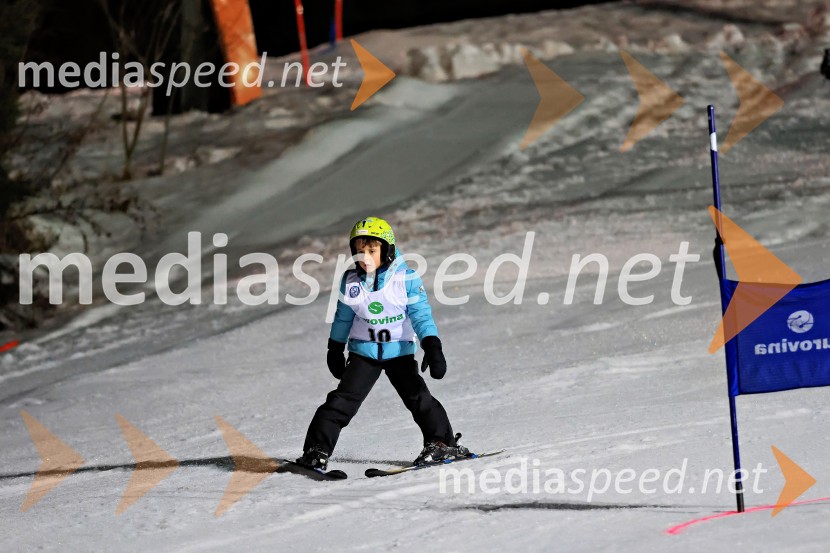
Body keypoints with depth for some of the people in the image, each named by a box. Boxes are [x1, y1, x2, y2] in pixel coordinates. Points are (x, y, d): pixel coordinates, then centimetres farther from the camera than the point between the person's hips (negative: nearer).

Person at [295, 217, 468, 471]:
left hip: (399, 351, -2)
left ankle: (443, 443, 10)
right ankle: (317, 449, -5)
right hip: (363, 352, 2)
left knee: (417, 397, -8)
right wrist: (335, 350, 18)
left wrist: (432, 347, -19)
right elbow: (343, 317, 11)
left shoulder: (406, 278, -12)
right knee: (343, 400, -9)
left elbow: (421, 315, -10)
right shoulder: (351, 281, -3)